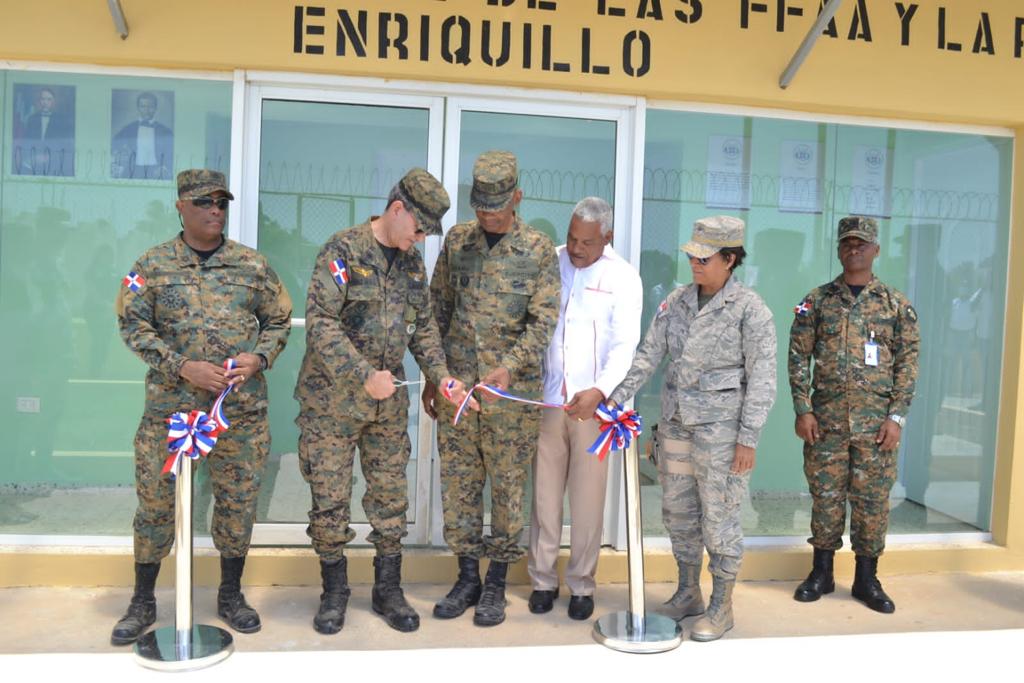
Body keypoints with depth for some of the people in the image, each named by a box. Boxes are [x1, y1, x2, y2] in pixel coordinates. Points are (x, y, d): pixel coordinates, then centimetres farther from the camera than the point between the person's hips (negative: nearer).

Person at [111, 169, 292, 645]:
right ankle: (142, 602, 26)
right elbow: (133, 324, -1)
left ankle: (231, 594, 27)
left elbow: (279, 320, 10)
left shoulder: (253, 264, 6)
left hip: (242, 408, 1)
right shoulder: (151, 266, 2)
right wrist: (184, 368, -14)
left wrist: (258, 358, -9)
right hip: (169, 406, -1)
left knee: (238, 502, 9)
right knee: (155, 502, 7)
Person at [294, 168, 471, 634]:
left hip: (389, 402, 5)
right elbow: (321, 323, -19)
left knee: (391, 497, 10)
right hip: (332, 400, -5)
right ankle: (334, 594, 22)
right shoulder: (343, 250, -12)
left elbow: (423, 327, 13)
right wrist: (364, 376, -25)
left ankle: (388, 590, 24)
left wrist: (441, 375, -1)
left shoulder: (412, 263, 8)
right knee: (330, 499, 5)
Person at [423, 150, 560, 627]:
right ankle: (467, 578, 24)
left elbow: (543, 320, -6)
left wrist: (509, 366, -21)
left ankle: (496, 584, 20)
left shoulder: (539, 251, -3)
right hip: (457, 385, 3)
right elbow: (438, 310, 11)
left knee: (507, 486, 5)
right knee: (458, 482, 9)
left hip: (512, 389, -3)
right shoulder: (456, 241, 7)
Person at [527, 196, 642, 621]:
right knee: (545, 494, 8)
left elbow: (626, 344, -9)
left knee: (588, 499, 5)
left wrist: (600, 390, -25)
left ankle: (582, 585, 20)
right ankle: (543, 580, 22)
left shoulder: (623, 277, -3)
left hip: (594, 403, -2)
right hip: (547, 399, 2)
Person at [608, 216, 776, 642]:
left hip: (719, 426, -5)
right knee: (678, 511, 14)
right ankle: (688, 594, 32)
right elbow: (648, 355, 4)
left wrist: (748, 438, -12)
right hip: (675, 421, 6)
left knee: (718, 516, 3)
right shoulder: (677, 301, 5)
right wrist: (617, 397, -6)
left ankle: (721, 607, 20)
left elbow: (762, 379, -9)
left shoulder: (749, 309, -9)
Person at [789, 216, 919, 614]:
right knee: (825, 495, 7)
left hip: (876, 423, 0)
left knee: (872, 499, 6)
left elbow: (907, 363, 2)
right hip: (826, 419, 0)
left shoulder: (896, 304, 4)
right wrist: (802, 410, -5)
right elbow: (799, 356, 2)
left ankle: (867, 579, 19)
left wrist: (896, 417, -5)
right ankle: (821, 572, 21)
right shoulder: (817, 301, 5)